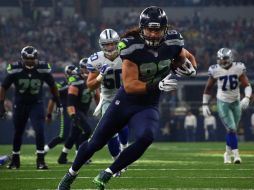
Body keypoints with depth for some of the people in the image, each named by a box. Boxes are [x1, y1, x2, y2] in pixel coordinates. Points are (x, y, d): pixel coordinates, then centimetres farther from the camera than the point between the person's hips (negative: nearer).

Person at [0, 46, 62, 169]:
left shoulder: (43, 69, -13)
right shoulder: (15, 69, -16)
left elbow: (52, 85, 4)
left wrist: (58, 102, 8)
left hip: (36, 104, 0)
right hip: (20, 104, 0)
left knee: (39, 131, -16)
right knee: (18, 133, 10)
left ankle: (40, 160, -9)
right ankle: (15, 160, 28)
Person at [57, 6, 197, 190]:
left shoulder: (172, 43, -12)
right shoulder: (132, 47, -23)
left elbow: (189, 58, 11)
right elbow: (130, 85, -27)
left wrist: (190, 68, -13)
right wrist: (157, 86, -40)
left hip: (148, 107, 1)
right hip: (124, 103, -1)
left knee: (146, 138, -30)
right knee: (95, 143, 12)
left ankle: (107, 174, -12)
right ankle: (71, 175, 39)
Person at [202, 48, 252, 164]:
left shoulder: (238, 68, -11)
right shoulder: (215, 70, -11)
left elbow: (247, 85, -11)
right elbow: (208, 88, 1)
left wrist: (247, 98, -30)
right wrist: (205, 104, -1)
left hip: (236, 102, 2)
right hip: (223, 103, -2)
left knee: (232, 130, 11)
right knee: (231, 129, -14)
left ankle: (228, 153, 28)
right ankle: (236, 155, -10)